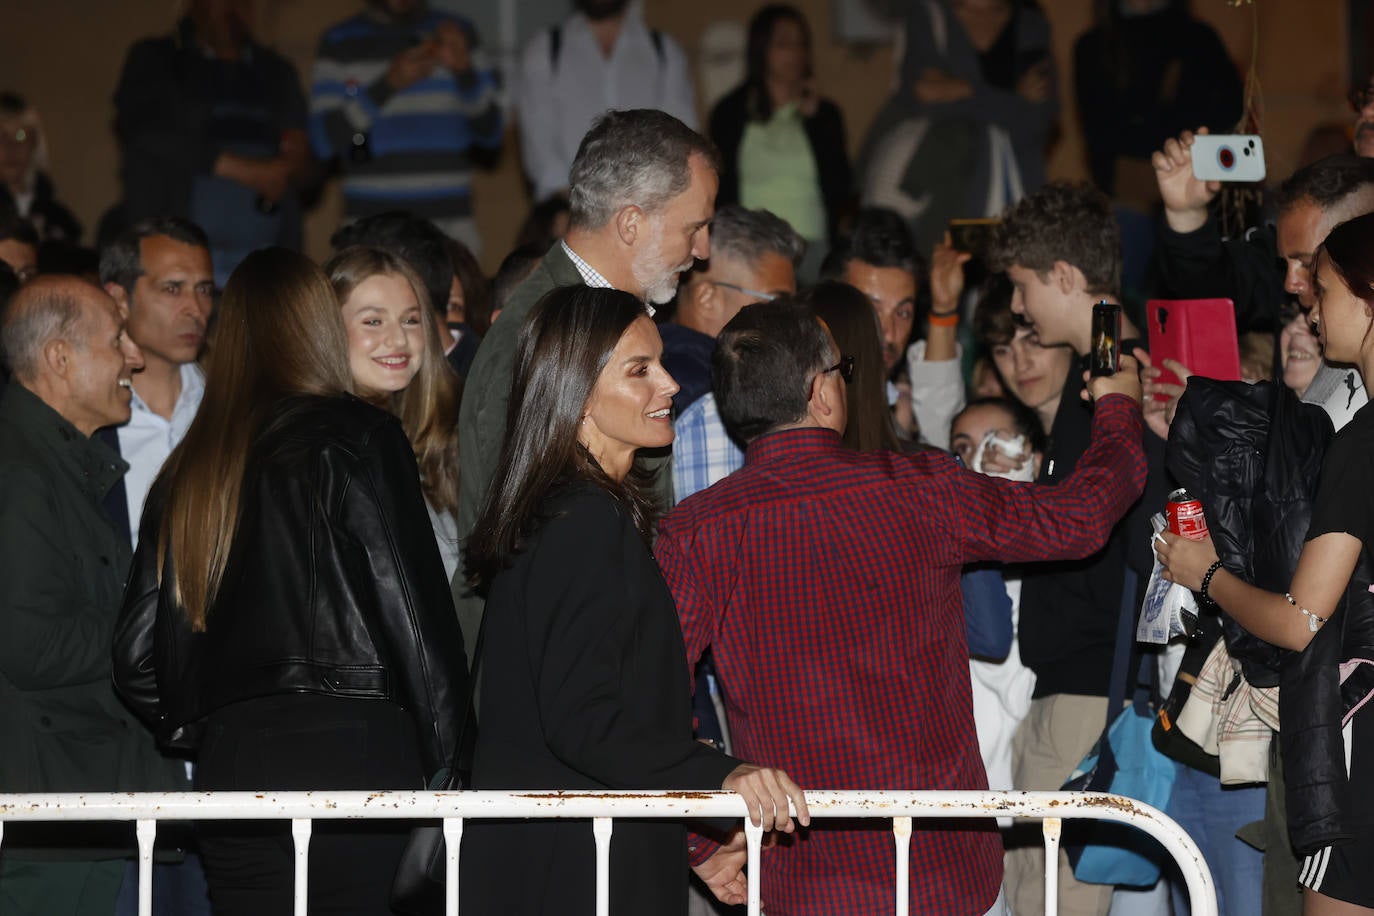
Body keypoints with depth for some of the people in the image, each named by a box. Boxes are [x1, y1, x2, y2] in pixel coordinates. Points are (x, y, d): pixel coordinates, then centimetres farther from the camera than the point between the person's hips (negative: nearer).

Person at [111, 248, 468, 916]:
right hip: (355, 754, -5)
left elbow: (137, 658, 11)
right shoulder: (360, 440, -2)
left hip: (232, 766, 5)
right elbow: (415, 610, -6)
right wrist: (450, 761, 1)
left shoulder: (187, 471, 14)